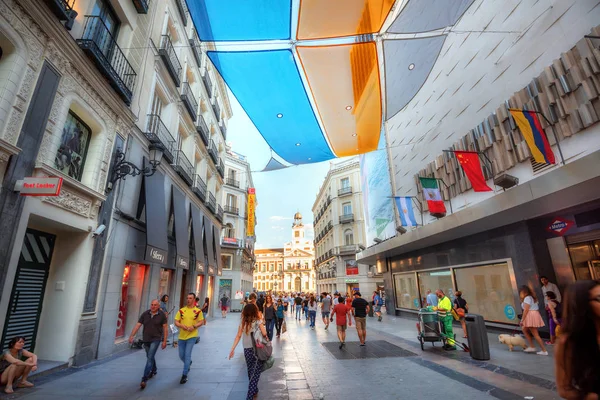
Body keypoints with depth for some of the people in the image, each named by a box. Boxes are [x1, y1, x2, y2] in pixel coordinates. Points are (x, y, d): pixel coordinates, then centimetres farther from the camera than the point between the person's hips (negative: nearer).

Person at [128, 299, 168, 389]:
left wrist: (164, 341, -8)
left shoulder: (162, 315, -10)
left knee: (150, 357, -12)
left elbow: (165, 328, -7)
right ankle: (153, 371, 45)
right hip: (146, 339, 4)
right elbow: (138, 325, -3)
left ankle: (144, 379, -6)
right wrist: (131, 336, -14)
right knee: (150, 357, 21)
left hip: (156, 339, -4)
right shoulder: (145, 314, -3)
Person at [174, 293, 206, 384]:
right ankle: (189, 363, 46)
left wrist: (194, 326, -18)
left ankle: (184, 375, 8)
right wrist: (182, 325, -18)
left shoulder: (198, 311, -5)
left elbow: (201, 322, -2)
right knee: (181, 356, 14)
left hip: (192, 336, -4)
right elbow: (176, 322, 2)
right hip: (182, 336, 4)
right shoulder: (181, 310, 2)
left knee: (187, 355, -6)